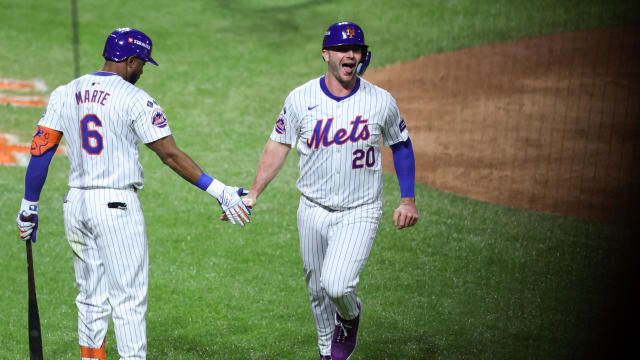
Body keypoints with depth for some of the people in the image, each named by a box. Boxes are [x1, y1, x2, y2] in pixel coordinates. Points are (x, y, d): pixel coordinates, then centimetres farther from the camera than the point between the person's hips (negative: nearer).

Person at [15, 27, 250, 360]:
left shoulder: (65, 94, 7)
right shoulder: (134, 99, -8)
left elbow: (40, 151, 4)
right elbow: (170, 154, -12)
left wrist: (29, 206, 11)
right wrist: (219, 191, -9)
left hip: (76, 205, 6)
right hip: (117, 206, -6)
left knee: (91, 299, 14)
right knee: (129, 300, -1)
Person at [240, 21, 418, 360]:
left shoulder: (381, 102, -7)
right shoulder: (300, 99, -6)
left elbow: (401, 145, 8)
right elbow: (278, 145, 4)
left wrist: (408, 199, 5)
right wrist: (252, 194, -2)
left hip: (360, 214, -2)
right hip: (313, 212, 2)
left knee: (336, 285, -20)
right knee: (317, 290, 13)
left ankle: (350, 316, 15)